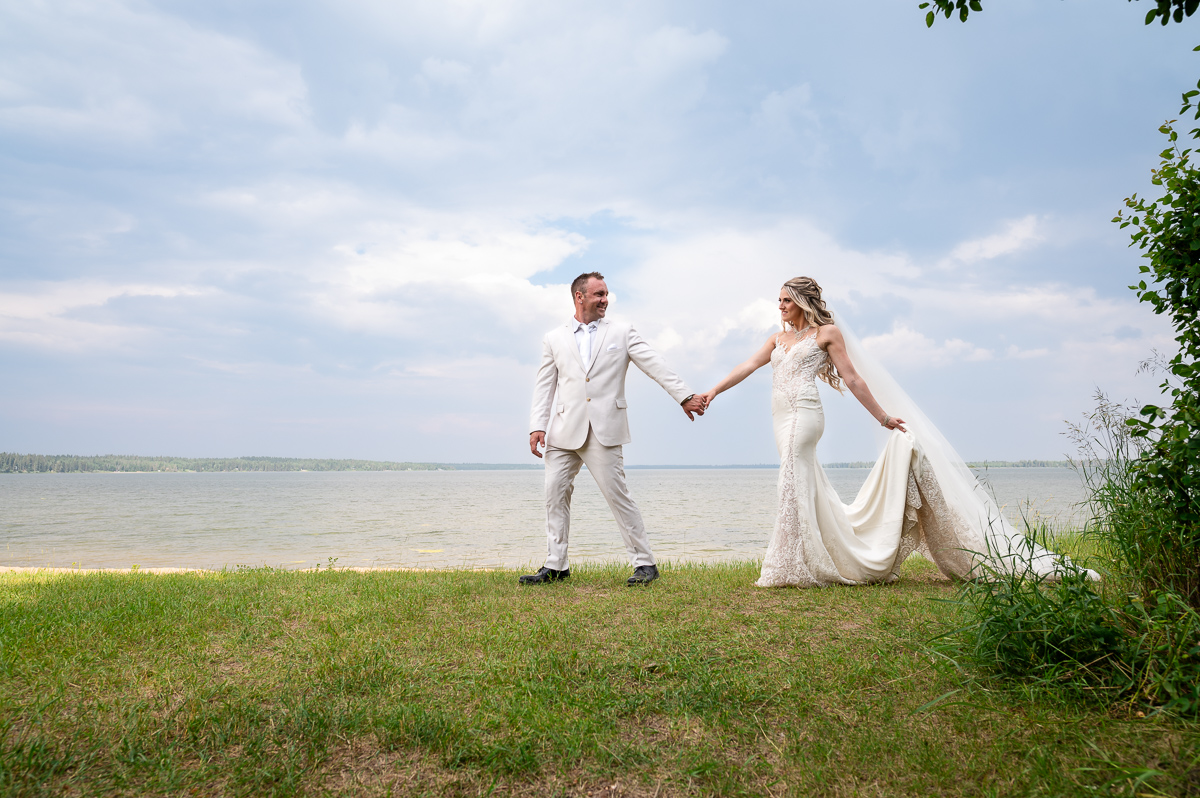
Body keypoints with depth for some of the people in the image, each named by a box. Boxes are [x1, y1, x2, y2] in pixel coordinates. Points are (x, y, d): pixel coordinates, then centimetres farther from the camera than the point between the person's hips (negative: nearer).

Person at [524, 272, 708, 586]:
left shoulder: (621, 332, 9)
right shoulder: (554, 339, 13)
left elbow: (655, 365, 3)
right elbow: (545, 385, 11)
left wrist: (684, 396, -6)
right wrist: (537, 426, 0)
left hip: (604, 430, -3)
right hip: (564, 431, 3)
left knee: (618, 496, -4)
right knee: (555, 495, 4)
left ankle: (644, 563, 7)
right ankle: (555, 566, 15)